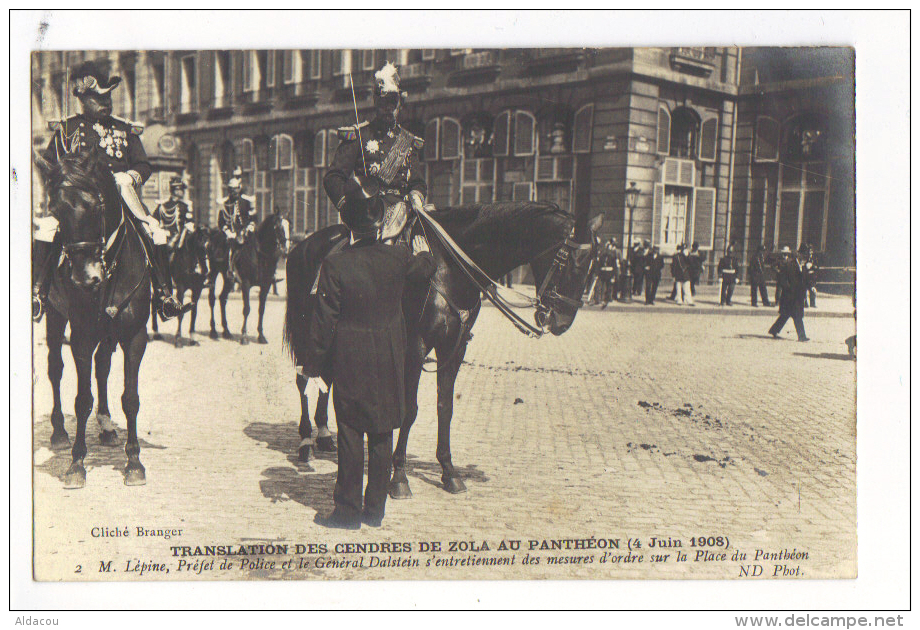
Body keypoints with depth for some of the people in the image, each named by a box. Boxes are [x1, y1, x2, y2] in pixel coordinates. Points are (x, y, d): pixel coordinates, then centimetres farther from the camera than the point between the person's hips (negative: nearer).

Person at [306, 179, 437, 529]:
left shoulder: (335, 265, -15)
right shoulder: (399, 258, -7)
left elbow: (324, 322, -11)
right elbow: (426, 269, 17)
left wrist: (313, 365, -1)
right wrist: (423, 253, 39)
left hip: (349, 361, -3)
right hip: (389, 360, 3)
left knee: (350, 435, 7)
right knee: (382, 435, 13)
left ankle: (348, 511, 15)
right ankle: (375, 510, 22)